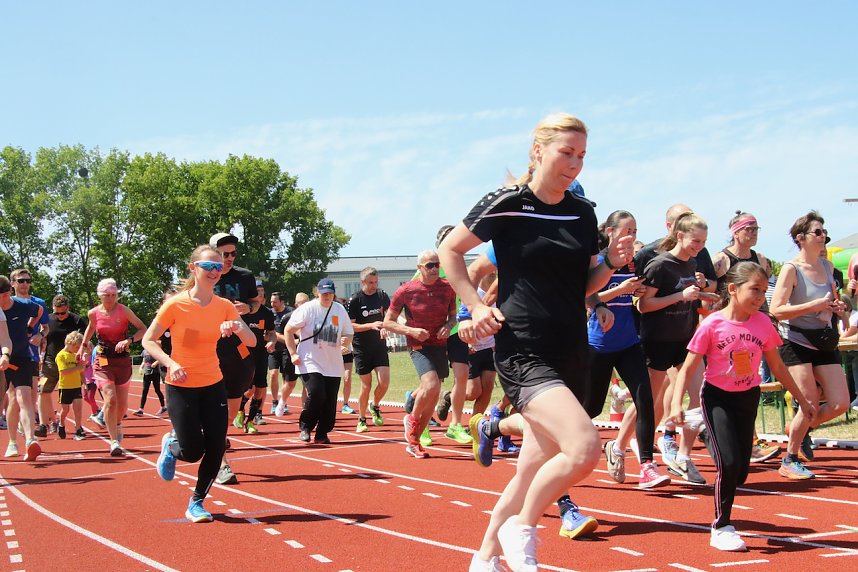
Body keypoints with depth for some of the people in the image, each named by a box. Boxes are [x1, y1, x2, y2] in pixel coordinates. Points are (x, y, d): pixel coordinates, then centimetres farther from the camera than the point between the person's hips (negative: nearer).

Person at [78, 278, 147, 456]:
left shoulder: (123, 310, -9)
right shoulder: (94, 313, -2)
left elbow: (143, 329, -9)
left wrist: (129, 340, -23)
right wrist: (83, 346, 21)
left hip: (123, 360, 0)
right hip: (103, 360, 0)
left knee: (122, 404, 8)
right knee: (110, 400, -18)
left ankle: (117, 424, 44)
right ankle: (114, 442, -13)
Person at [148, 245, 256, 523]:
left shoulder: (224, 306, -2)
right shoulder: (175, 304, -13)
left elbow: (251, 341, -5)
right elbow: (148, 340, -8)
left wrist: (236, 328, -27)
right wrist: (171, 363, -23)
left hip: (213, 385, 4)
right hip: (181, 386, -4)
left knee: (216, 449, -3)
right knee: (192, 452, -6)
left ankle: (196, 503, 17)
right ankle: (171, 444, 31)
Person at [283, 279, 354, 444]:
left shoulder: (340, 310, 8)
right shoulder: (308, 309, -5)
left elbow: (349, 334, 15)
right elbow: (288, 330, -2)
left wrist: (347, 340, -9)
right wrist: (293, 353, -8)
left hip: (333, 365, 4)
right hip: (310, 362, -4)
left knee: (330, 402, 1)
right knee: (316, 395, -18)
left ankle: (322, 434, 17)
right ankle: (305, 427, 6)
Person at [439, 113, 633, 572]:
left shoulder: (583, 213, 10)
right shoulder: (507, 205, -6)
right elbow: (450, 249, 5)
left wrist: (612, 263, 1)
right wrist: (476, 306, -3)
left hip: (571, 355, 7)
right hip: (524, 352, -7)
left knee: (532, 471, 11)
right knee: (584, 447, -25)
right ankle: (520, 530, -2)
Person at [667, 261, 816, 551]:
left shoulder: (763, 324, -4)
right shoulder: (712, 324, -15)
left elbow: (778, 367, 9)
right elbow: (688, 368, -12)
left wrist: (802, 400, 14)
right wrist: (676, 404, -22)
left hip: (748, 397, 4)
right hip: (717, 396, -4)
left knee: (741, 471, 3)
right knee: (729, 463, -16)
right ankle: (721, 528, 1)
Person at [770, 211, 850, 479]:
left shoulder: (827, 266, 9)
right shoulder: (791, 269, -11)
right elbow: (776, 309, -19)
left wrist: (836, 306, 2)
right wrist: (813, 306, -25)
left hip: (825, 343, 7)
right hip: (798, 344, -7)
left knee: (840, 403, 0)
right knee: (811, 405, -8)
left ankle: (801, 429, 27)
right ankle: (789, 461, 10)